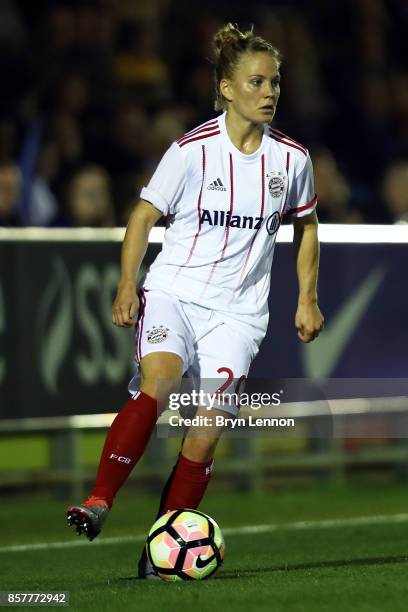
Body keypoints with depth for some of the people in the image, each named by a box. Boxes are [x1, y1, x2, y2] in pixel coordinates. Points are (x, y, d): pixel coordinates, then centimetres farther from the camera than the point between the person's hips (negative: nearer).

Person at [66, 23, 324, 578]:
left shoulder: (291, 158, 2)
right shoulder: (193, 150, -7)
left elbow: (305, 226, 19)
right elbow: (144, 216, 2)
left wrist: (307, 298, 14)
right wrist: (127, 284, -9)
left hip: (238, 312, 2)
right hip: (173, 291, -2)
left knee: (205, 436, -8)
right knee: (156, 386, -30)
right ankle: (99, 502, -28)